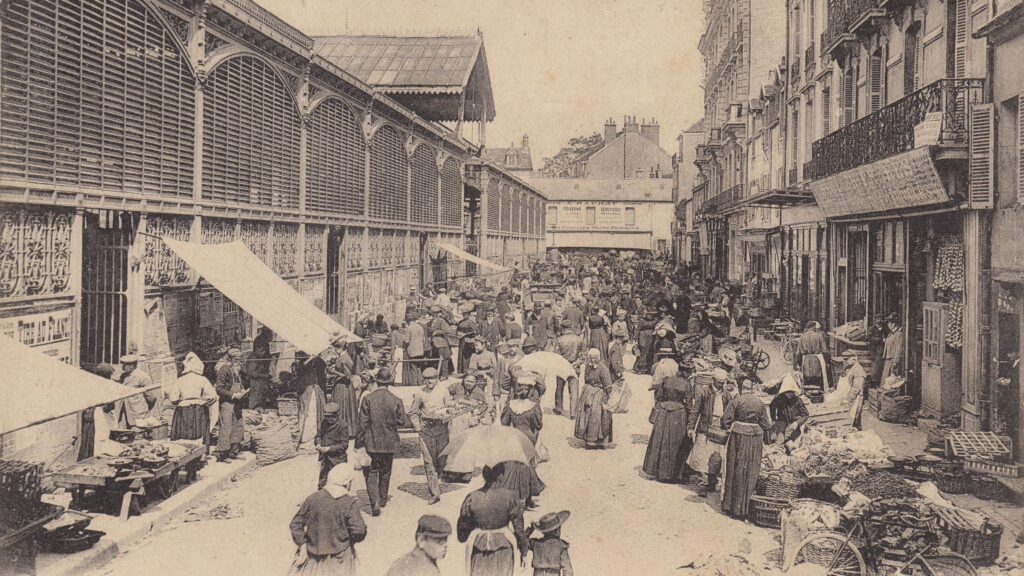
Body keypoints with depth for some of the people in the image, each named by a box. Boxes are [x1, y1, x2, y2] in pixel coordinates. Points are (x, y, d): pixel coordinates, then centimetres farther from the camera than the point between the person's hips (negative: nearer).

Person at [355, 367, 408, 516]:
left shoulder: (368, 399, -11)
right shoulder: (396, 400, -8)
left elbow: (362, 423, -10)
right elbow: (402, 421, -2)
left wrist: (359, 440, 0)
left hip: (372, 442, -2)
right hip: (389, 442, 2)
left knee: (371, 472, 5)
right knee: (385, 471, 20)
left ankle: (375, 502, -11)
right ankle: (383, 499, 33)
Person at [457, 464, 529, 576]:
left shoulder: (472, 497, -11)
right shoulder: (508, 496, -13)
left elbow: (462, 524, 1)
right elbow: (519, 526, -8)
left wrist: (463, 537, 23)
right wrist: (523, 551, 4)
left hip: (479, 547, 1)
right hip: (503, 548, -1)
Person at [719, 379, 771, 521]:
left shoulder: (736, 401, -7)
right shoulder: (760, 403, 3)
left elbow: (725, 420, -8)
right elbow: (765, 424, 5)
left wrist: (730, 428, 12)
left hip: (738, 436, -2)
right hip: (756, 438, 2)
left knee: (735, 471, 8)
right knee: (750, 473, 7)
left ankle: (729, 505, 14)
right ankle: (743, 508, 9)